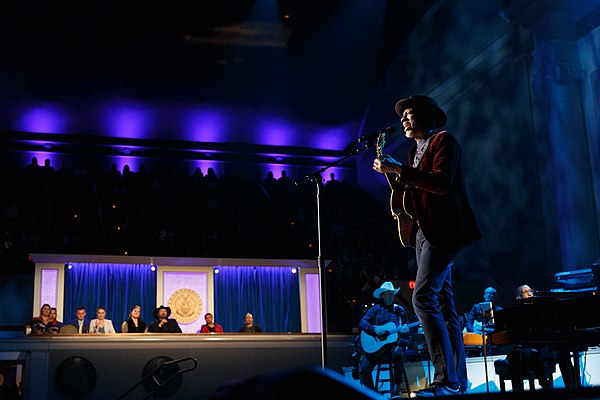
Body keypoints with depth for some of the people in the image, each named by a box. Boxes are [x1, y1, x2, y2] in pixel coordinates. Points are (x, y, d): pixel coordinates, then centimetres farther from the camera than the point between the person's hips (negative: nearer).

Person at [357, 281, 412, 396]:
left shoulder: (399, 309, 11)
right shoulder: (376, 309, 7)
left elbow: (405, 325, 14)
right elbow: (362, 322, -1)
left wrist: (404, 329, -10)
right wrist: (375, 330, -16)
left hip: (395, 340, 0)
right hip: (376, 344, 1)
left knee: (398, 353, -37)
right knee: (364, 369, -16)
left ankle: (397, 386, -18)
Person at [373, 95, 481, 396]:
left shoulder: (443, 140, -4)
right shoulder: (415, 150, 23)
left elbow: (442, 183, -19)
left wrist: (399, 169, -20)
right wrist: (393, 176, 4)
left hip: (443, 231, -9)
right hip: (423, 232, 9)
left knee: (424, 299, -18)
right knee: (442, 304, 8)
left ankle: (447, 380, -17)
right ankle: (458, 380, 12)